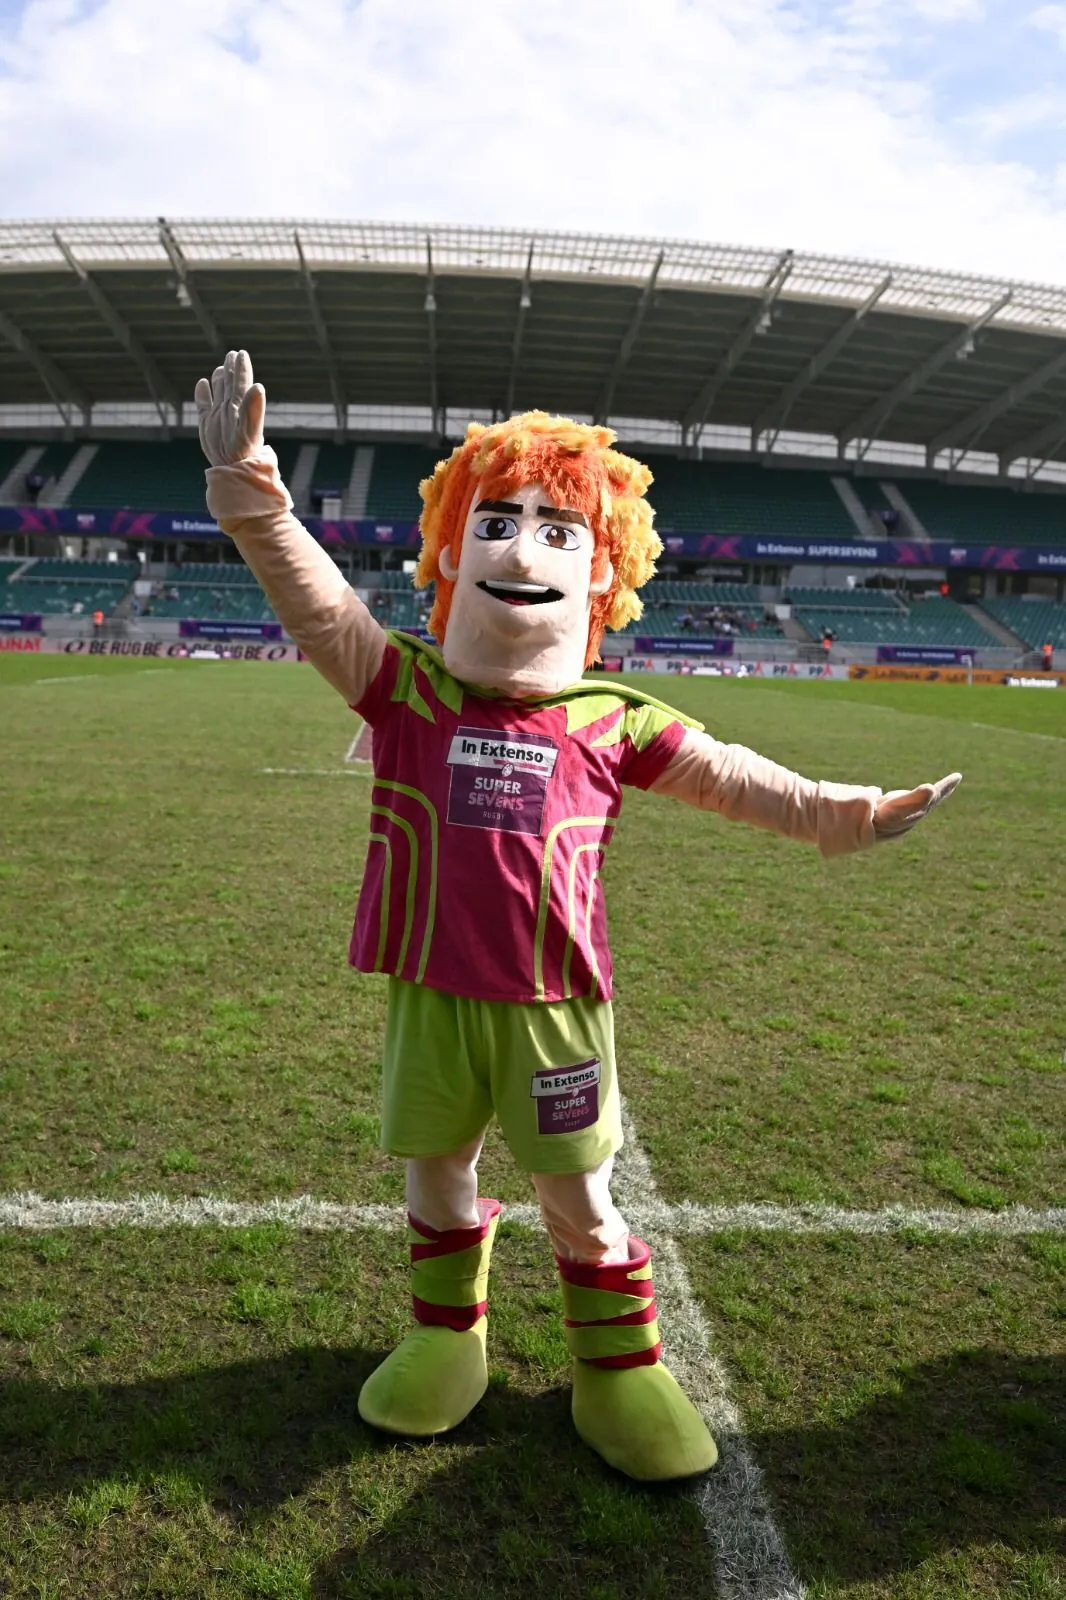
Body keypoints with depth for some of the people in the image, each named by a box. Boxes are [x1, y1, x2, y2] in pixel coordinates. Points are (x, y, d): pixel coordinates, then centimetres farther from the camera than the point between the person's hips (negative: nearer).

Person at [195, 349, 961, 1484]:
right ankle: (445, 1336, 44)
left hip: (555, 1005, 0)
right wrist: (249, 490, -30)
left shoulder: (610, 723, -4)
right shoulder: (402, 687, -5)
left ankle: (620, 1368, 35)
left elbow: (726, 775, 5)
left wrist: (834, 812, 2)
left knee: (579, 1199, 13)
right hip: (429, 995, 1)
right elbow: (316, 597, -17)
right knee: (436, 1177, 19)